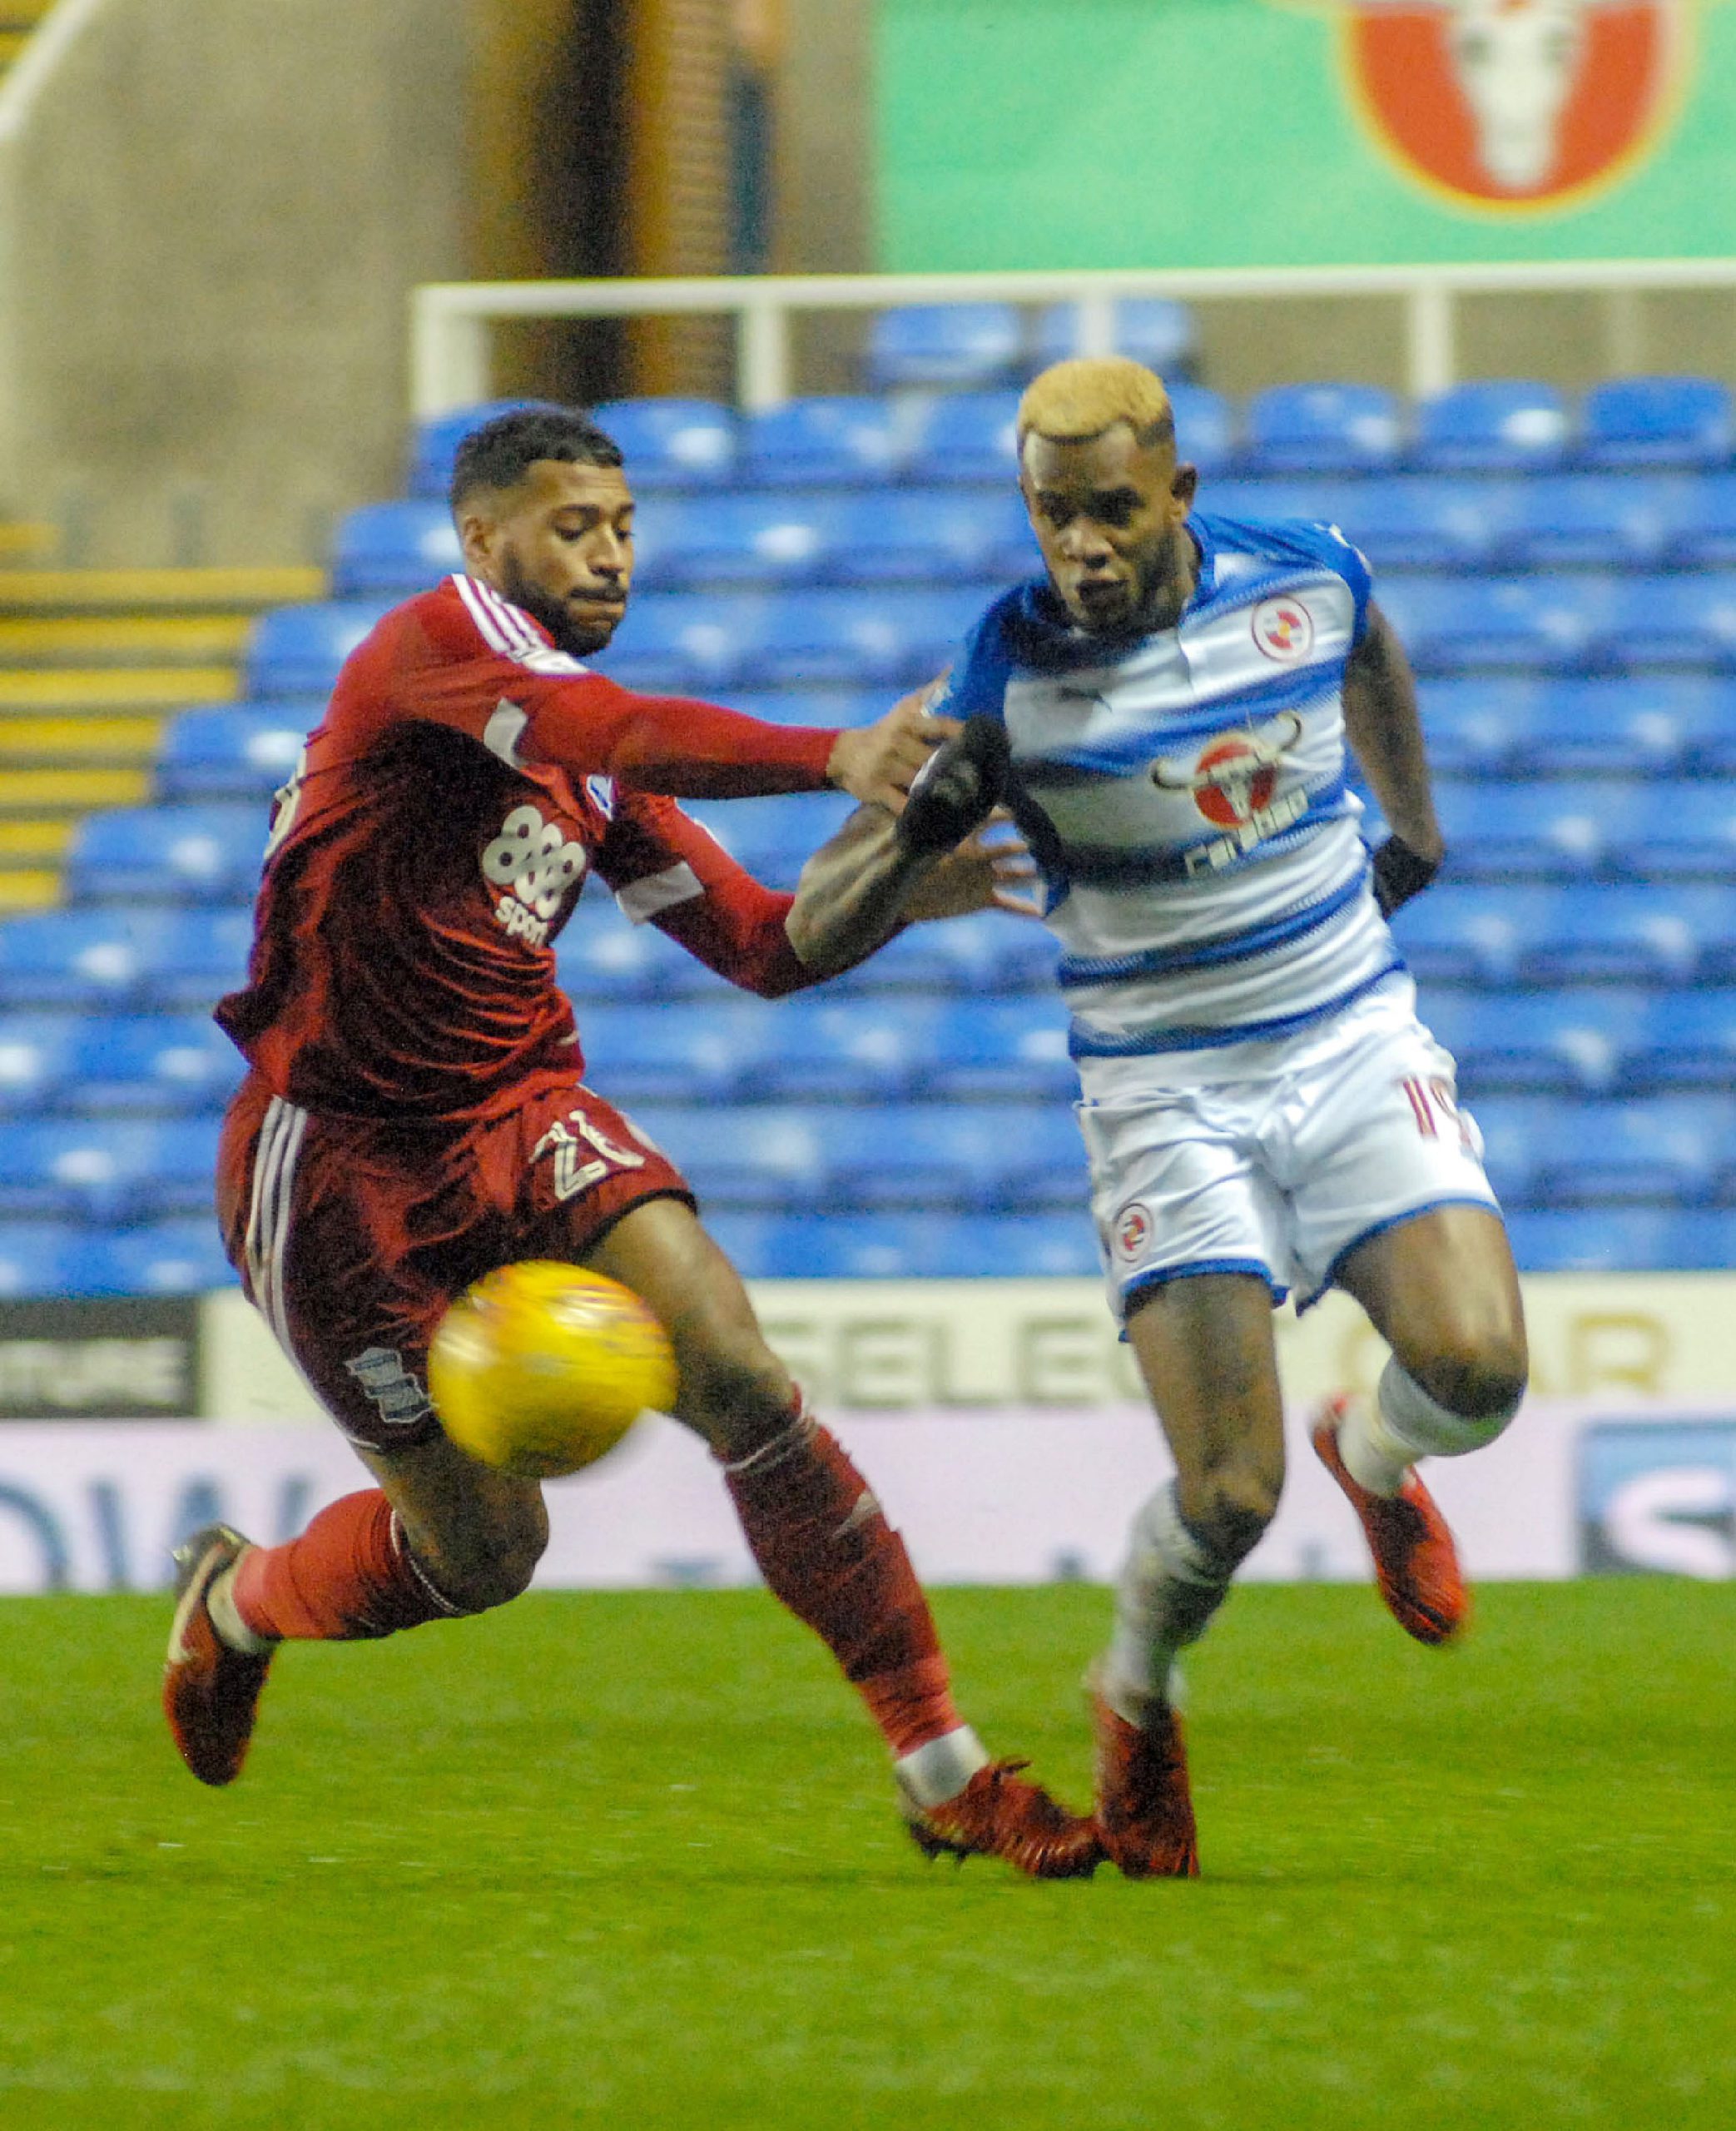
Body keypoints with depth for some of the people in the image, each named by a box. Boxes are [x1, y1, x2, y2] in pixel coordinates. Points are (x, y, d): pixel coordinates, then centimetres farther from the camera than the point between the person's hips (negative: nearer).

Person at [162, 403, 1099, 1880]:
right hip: (343, 1157, -6)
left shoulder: (598, 767, 12)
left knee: (743, 1386, -15)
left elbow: (757, 943, 12)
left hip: (525, 1120, 6)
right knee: (483, 1550, 0)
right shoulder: (430, 648, -13)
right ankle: (238, 1603, 34)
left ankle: (944, 1772, -13)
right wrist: (832, 758, -42)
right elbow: (613, 736, -32)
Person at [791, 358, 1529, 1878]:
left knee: (1476, 1368, -20)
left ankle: (1375, 1458, 20)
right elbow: (819, 931, -18)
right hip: (1167, 1096, -3)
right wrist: (912, 815, -37)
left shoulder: (1306, 580, -6)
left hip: (1355, 1046, 3)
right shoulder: (1008, 676, -16)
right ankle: (1137, 1698, 21)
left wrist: (1414, 825, 30)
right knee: (1228, 1497, -14)